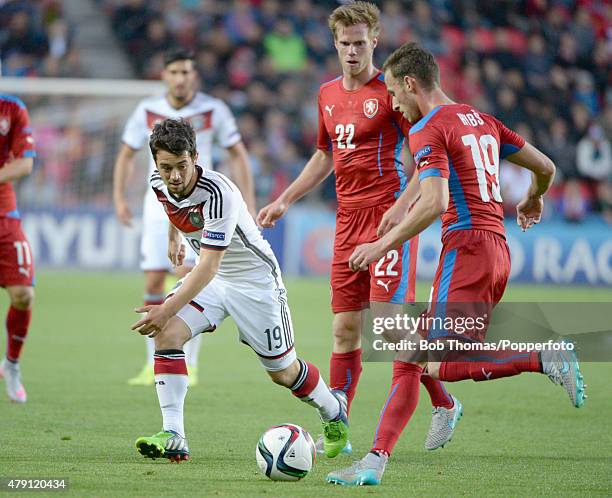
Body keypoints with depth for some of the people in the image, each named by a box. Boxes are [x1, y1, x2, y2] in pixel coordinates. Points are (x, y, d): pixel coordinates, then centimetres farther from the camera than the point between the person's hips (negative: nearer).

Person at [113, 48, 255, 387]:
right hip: (158, 204, 3)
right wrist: (119, 197, 1)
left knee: (187, 277, -16)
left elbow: (237, 155, 3)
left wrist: (248, 204, -2)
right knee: (152, 283, -2)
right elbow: (126, 154, 11)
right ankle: (154, 365, 9)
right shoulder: (147, 111, 0)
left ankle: (188, 364, -8)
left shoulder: (213, 111, -5)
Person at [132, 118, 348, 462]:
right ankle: (173, 437, -20)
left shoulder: (218, 193, -35)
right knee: (166, 334, -20)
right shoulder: (159, 184, -12)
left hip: (254, 279, -6)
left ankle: (334, 411, 39)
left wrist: (168, 309, -44)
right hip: (209, 276, 6)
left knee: (282, 372, 7)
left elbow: (208, 266, -38)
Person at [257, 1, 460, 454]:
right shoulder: (328, 94, 15)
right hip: (347, 219, 6)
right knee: (345, 327, 5)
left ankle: (444, 404, 4)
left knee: (389, 320, -14)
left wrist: (402, 206, -21)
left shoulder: (390, 91, -6)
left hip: (388, 216, -6)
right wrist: (284, 201, 24)